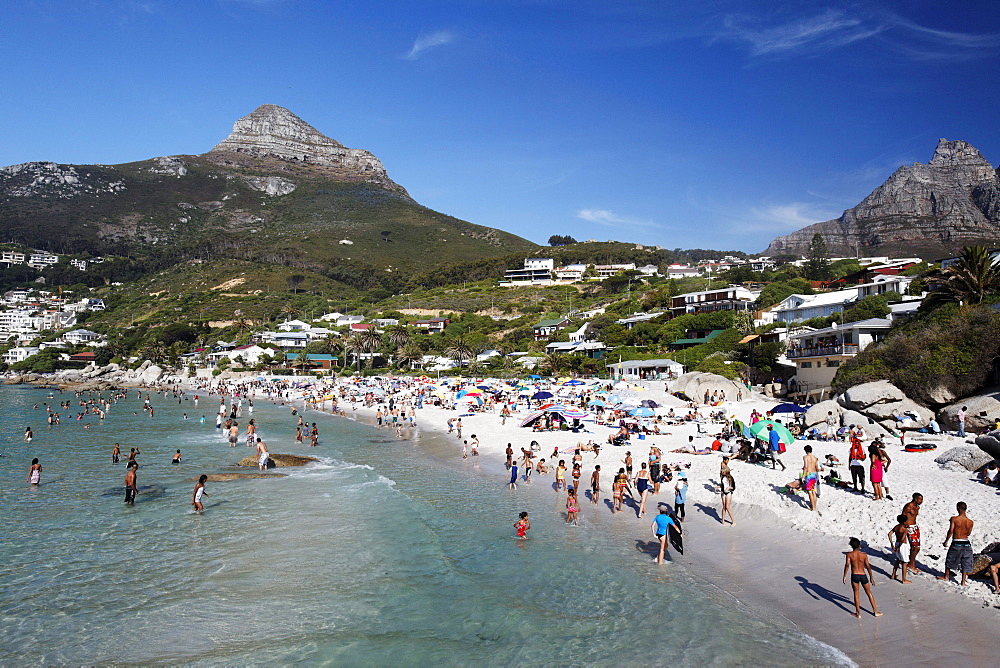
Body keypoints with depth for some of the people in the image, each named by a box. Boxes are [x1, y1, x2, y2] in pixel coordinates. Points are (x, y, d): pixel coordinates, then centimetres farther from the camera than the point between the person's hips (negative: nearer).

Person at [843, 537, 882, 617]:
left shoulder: (849, 554, -6)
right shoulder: (864, 555, -1)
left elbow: (847, 565, -17)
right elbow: (868, 567, 0)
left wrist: (845, 576, -13)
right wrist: (871, 577, 11)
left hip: (854, 576, -2)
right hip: (863, 575, 2)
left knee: (856, 594, 8)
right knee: (869, 593, 17)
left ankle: (858, 613, 11)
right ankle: (875, 611, 26)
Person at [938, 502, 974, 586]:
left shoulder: (954, 519, -14)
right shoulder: (970, 522, -4)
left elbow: (951, 531, -15)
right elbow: (969, 533, 8)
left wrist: (946, 541, -4)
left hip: (956, 543, -3)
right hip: (966, 543, 3)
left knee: (950, 560, 17)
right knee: (965, 563, 12)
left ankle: (946, 576, 30)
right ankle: (963, 581, 14)